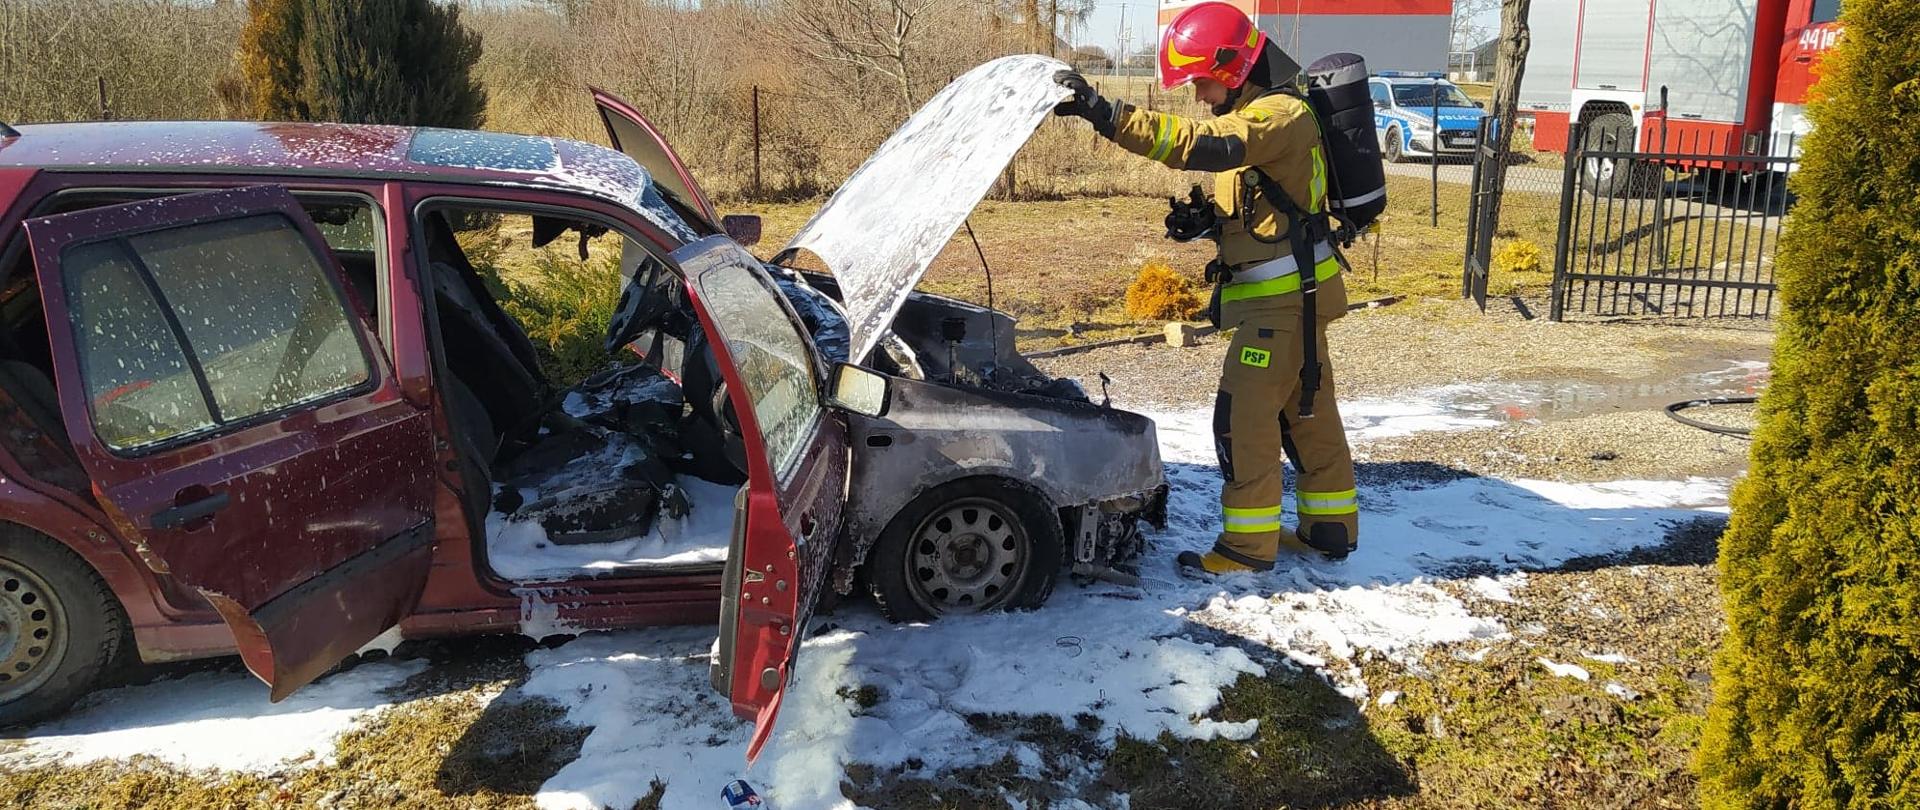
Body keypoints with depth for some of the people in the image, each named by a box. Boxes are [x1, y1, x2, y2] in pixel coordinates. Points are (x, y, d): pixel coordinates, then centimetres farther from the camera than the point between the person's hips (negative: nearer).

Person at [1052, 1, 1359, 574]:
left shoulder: (1280, 113, -18)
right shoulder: (1253, 111, 15)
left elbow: (1201, 145, -35)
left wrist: (1106, 114, -42)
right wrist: (1202, 220, 3)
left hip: (1286, 296, -10)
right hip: (1289, 293, 10)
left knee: (1243, 416, -7)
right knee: (1307, 412, 17)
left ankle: (1249, 546, 3)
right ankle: (1331, 529, 28)